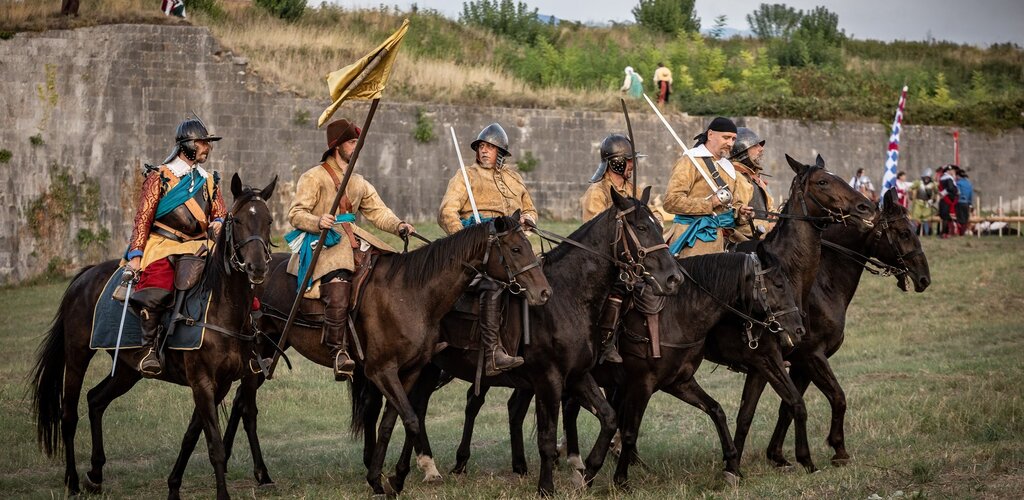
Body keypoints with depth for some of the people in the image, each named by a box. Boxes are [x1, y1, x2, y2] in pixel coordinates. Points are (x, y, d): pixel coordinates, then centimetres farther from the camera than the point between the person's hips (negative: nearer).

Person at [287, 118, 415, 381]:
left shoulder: (358, 182, 23)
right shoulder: (315, 177, 2)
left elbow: (378, 212, 18)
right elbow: (296, 214, -6)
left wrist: (398, 225, -3)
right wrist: (318, 222, -26)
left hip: (351, 241, 7)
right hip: (321, 244, -7)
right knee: (338, 292, -31)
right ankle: (339, 352, -32)